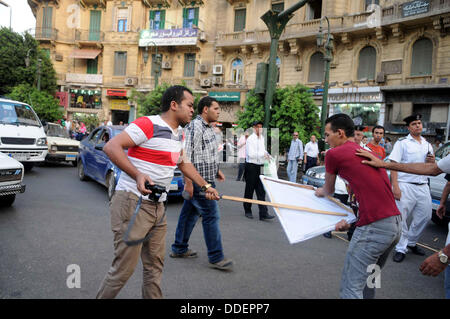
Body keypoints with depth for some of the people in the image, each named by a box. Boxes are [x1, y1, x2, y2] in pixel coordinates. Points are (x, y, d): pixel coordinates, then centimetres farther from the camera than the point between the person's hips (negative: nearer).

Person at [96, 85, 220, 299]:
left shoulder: (178, 134, 14)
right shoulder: (148, 125, -14)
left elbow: (183, 163, 29)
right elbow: (111, 147, -20)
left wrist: (205, 186, 29)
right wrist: (137, 175, -30)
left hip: (157, 207, 9)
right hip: (132, 202, -8)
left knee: (155, 266, 13)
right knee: (124, 268, -3)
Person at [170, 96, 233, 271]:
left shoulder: (208, 128, 16)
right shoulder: (194, 127, -16)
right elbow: (186, 155, -21)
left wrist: (216, 170, 21)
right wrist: (188, 182, -24)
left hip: (205, 180, 10)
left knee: (190, 213, 16)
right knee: (211, 216, -5)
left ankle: (179, 249, 29)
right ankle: (216, 258, 4)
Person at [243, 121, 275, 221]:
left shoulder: (262, 138, 13)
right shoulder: (250, 139, -12)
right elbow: (251, 154, -20)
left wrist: (266, 153, 8)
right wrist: (263, 154, -17)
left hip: (259, 166, 7)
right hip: (251, 166, -6)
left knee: (261, 191, 2)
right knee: (249, 190, 7)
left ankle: (263, 214, 1)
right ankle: (248, 211, 22)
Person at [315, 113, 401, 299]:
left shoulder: (334, 153, -3)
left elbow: (328, 191, 13)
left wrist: (319, 191, 35)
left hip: (375, 227, -9)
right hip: (396, 223, 9)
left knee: (351, 287, 0)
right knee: (367, 279, 24)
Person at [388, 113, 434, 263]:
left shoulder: (427, 145, 16)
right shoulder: (402, 142, -1)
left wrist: (432, 161, -2)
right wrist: (395, 187, -18)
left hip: (423, 186, 6)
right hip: (405, 186, -6)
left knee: (425, 216, 8)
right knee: (401, 218, -4)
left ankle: (411, 242, 29)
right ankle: (401, 249, 9)